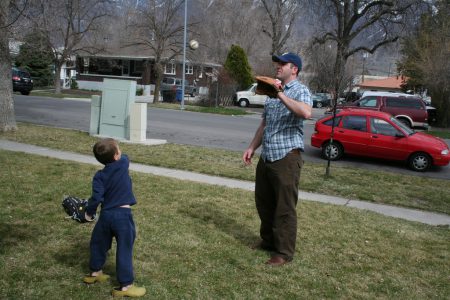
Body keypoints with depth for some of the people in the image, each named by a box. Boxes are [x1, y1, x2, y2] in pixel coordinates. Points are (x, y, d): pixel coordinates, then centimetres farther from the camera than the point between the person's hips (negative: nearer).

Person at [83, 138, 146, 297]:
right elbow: (123, 157, 17)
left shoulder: (100, 176, -4)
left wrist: (89, 212, 4)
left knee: (99, 244, 25)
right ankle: (125, 286, 7)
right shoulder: (123, 165, -8)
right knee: (124, 250, 2)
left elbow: (97, 197, -10)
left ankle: (95, 273, 43)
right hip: (123, 215, -3)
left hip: (106, 215, 3)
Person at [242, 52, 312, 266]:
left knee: (285, 207, -1)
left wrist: (281, 95, -26)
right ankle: (268, 241, 34)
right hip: (266, 156, 8)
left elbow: (306, 113, -31)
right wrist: (252, 147, 16)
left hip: (287, 157, -8)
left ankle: (284, 252, 10)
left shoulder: (300, 91, -7)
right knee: (263, 202, 16)